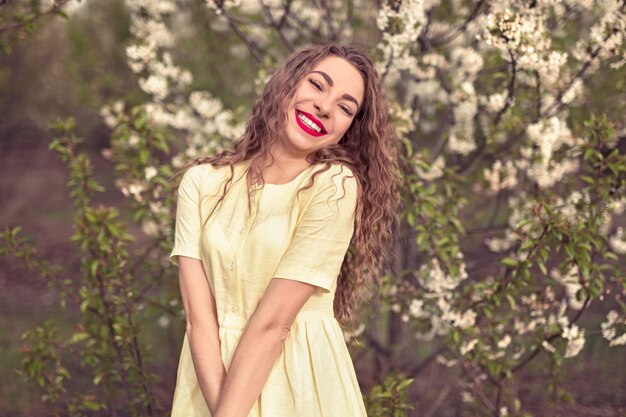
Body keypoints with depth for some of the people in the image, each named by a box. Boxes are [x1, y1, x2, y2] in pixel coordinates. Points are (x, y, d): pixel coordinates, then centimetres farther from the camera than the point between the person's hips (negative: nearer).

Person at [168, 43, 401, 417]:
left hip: (300, 386, -2)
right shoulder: (202, 182, -4)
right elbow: (199, 318, -11)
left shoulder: (336, 187, -13)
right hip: (211, 380, 3)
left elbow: (272, 323, -19)